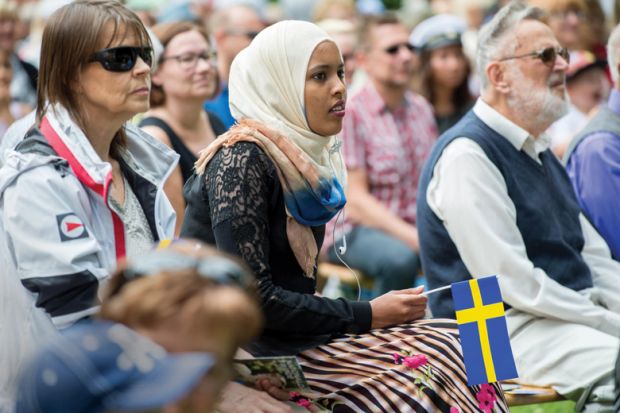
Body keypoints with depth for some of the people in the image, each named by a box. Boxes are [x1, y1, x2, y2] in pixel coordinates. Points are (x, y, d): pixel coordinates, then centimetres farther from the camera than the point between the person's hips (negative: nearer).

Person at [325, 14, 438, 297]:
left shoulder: (421, 109, 12)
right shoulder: (349, 113, -8)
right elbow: (354, 199, -13)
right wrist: (412, 237, -23)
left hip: (414, 227, 6)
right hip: (354, 231, -6)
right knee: (399, 257, -37)